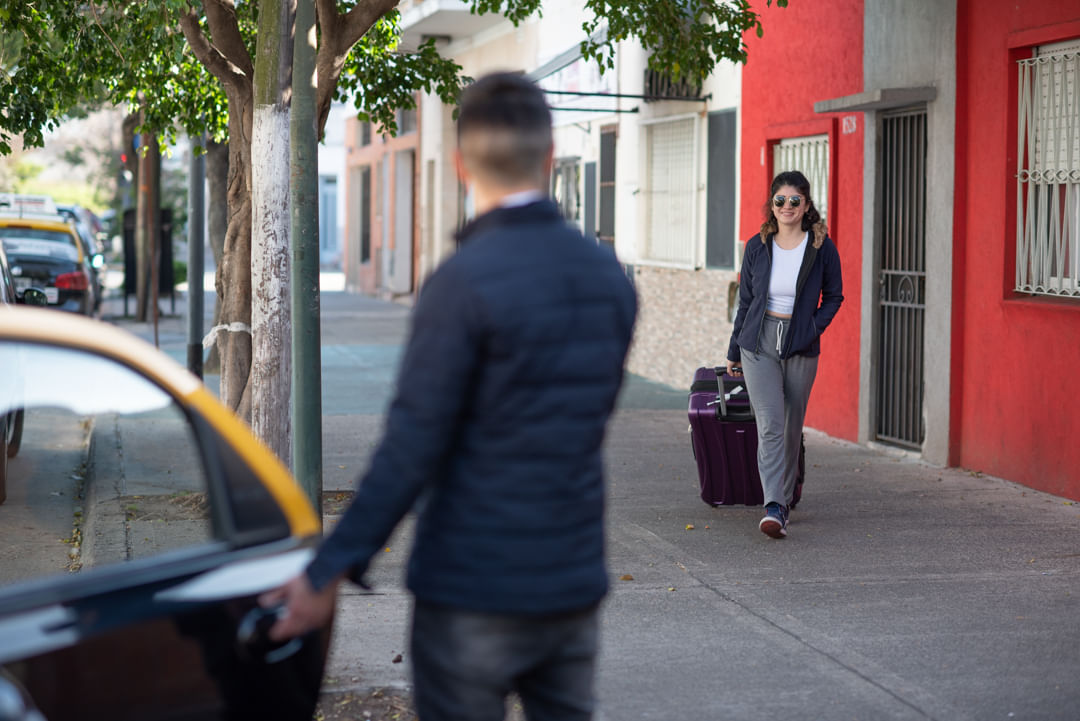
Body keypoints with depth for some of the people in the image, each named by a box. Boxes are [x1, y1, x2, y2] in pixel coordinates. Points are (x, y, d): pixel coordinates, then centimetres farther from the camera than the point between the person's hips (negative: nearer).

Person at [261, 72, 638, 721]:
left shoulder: (465, 282, -16)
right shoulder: (609, 275, 4)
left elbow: (412, 448, -17)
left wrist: (329, 573, -11)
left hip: (473, 589, -6)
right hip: (576, 583, 6)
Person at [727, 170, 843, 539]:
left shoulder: (822, 247, -2)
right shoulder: (757, 247, 3)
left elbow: (834, 297, 10)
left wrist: (814, 328, -7)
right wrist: (733, 352, 16)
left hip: (801, 349, 0)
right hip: (759, 345, 0)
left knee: (791, 429, 9)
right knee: (770, 426, -13)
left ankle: (783, 500, 27)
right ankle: (774, 509, -20)